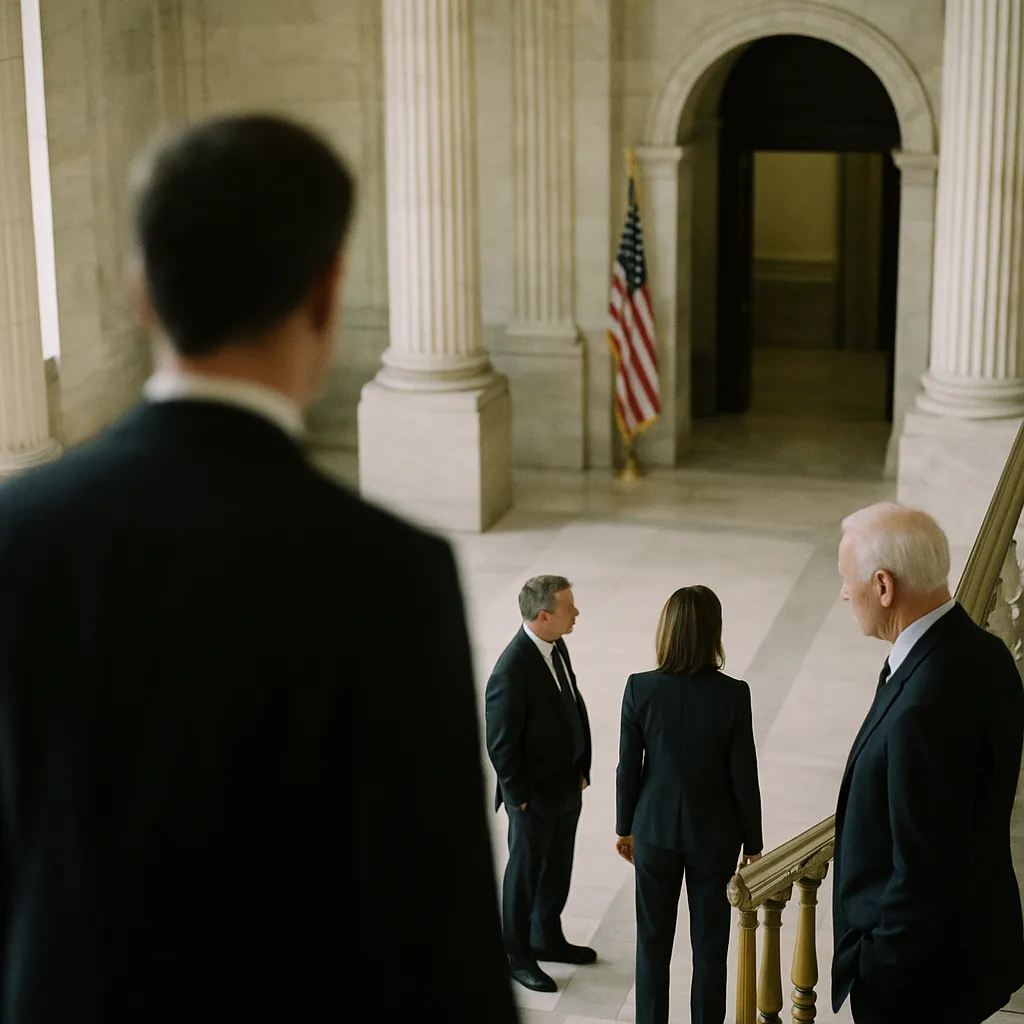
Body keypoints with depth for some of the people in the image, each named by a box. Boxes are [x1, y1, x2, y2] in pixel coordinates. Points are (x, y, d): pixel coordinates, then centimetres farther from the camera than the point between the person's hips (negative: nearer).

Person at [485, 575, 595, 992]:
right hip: (534, 797, -8)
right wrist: (521, 797, -14)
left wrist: (582, 770, 7)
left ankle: (547, 938, 42)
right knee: (525, 874, 11)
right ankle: (516, 955, 30)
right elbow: (500, 745, -22)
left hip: (567, 787, 8)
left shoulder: (556, 647, -3)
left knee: (558, 868, 22)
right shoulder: (511, 672, -29)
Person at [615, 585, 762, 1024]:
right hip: (714, 835, -1)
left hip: (656, 831, 2)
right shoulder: (733, 694, -19)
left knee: (653, 942, 16)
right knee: (709, 947, 12)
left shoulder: (640, 689, -15)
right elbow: (743, 776, -12)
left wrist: (625, 827, 10)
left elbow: (628, 768, -6)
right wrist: (752, 843, 2)